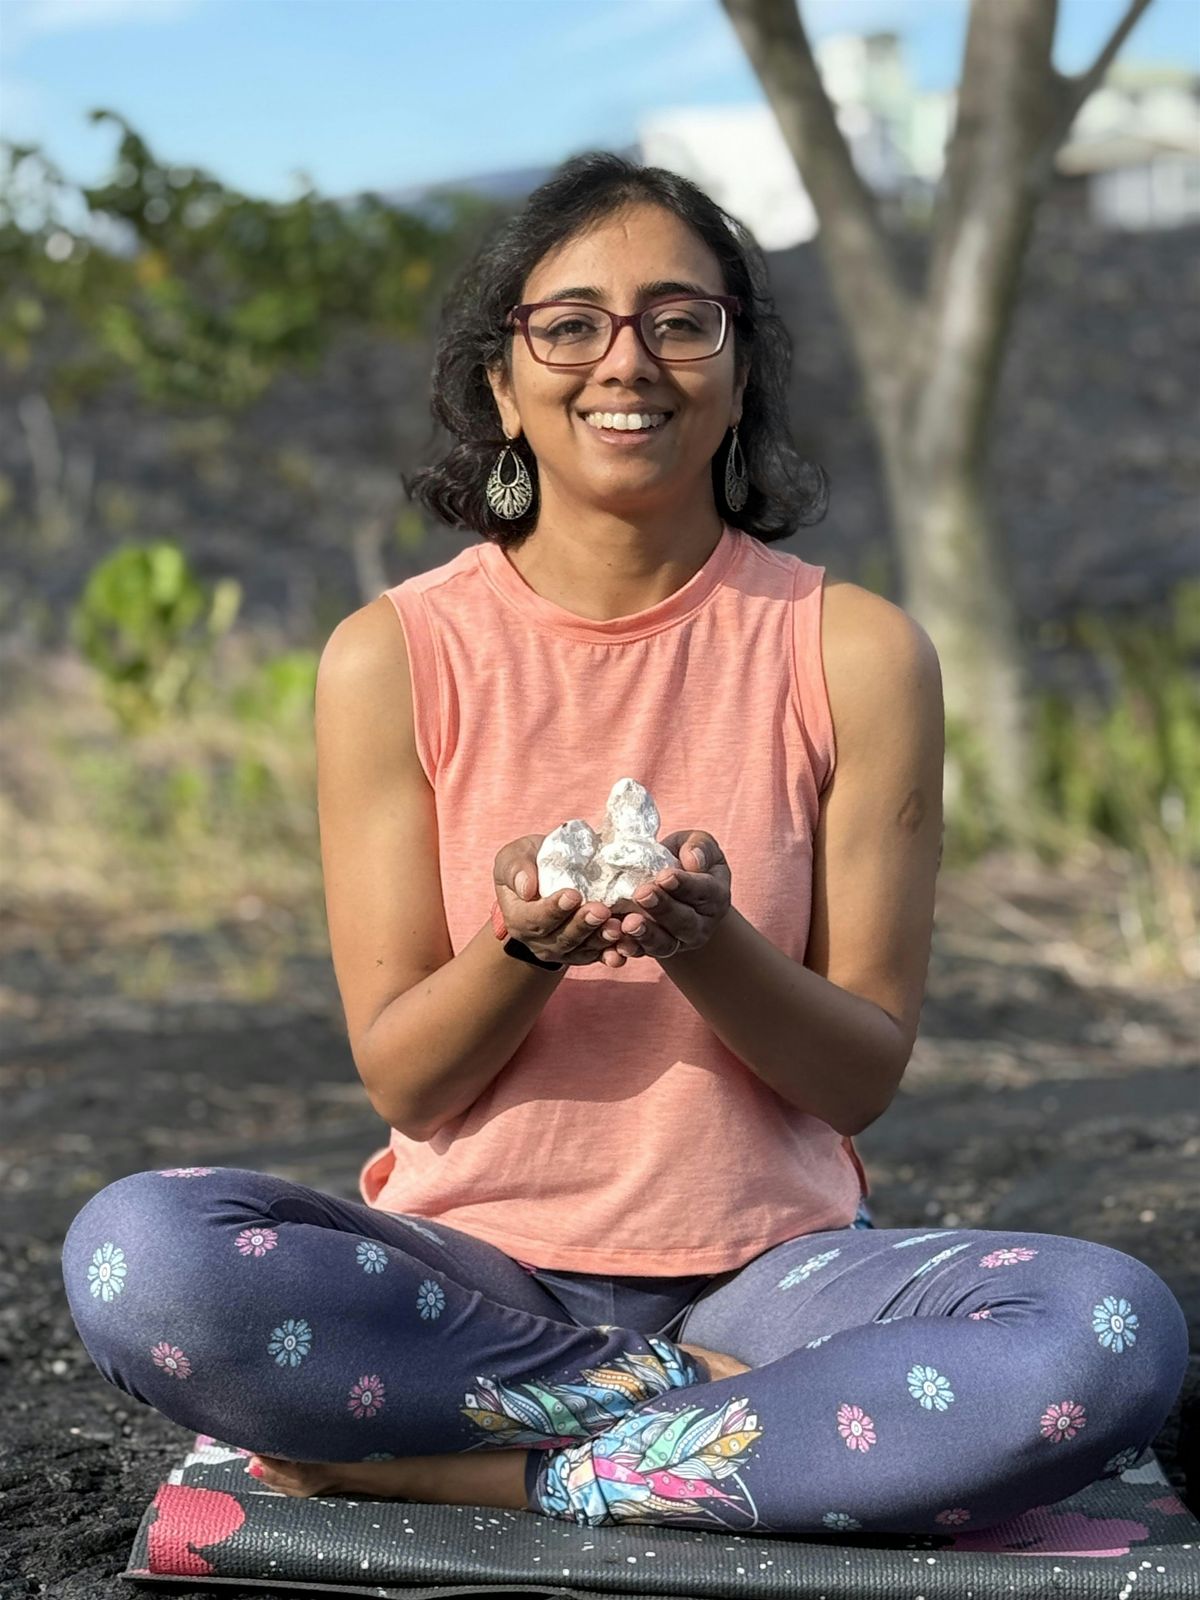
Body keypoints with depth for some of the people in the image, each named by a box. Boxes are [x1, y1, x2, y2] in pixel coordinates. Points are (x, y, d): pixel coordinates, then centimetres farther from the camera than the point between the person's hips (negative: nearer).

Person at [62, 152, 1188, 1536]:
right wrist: (527, 944, -23)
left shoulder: (853, 651, 0)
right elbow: (399, 1075, -1)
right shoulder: (395, 656, 0)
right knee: (135, 1252, -31)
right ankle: (742, 1412, -16)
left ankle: (453, 1466, -20)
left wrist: (708, 945, -22)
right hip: (474, 1256, 0)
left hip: (764, 1261, 1)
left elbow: (865, 1074, -1)